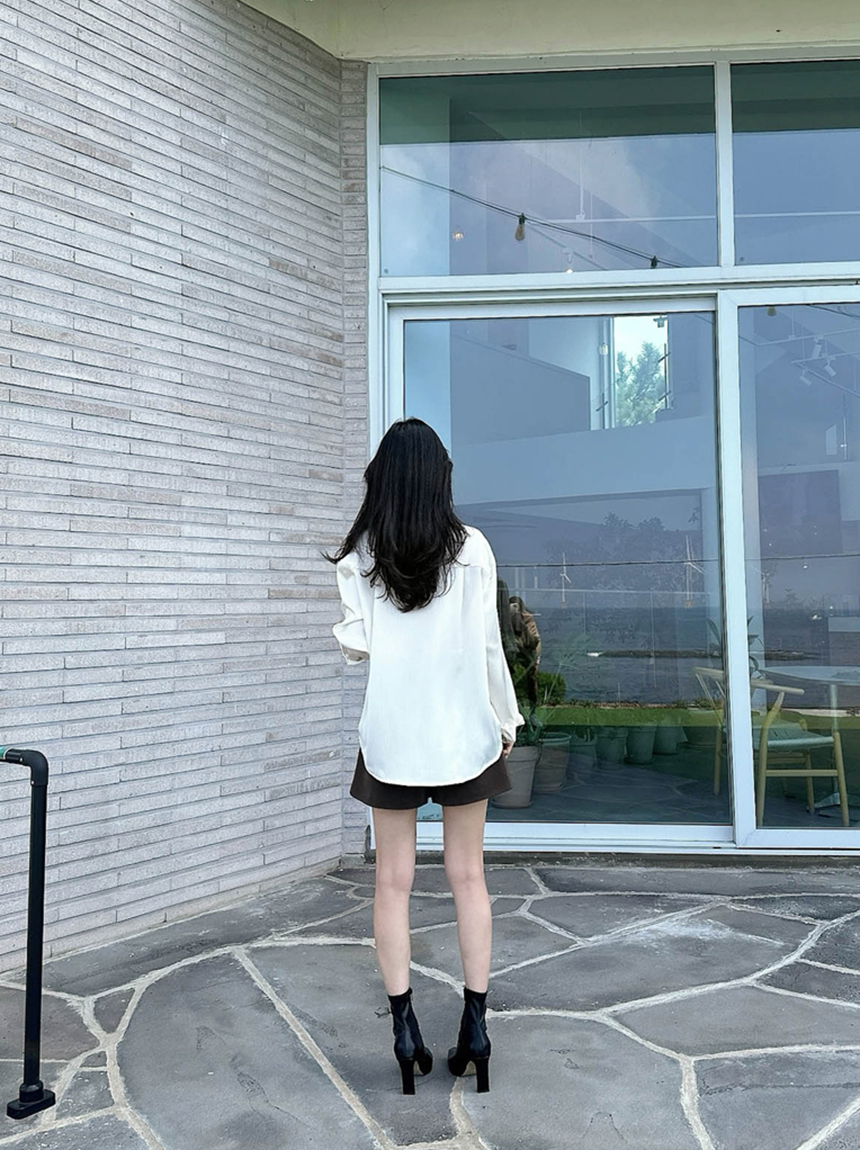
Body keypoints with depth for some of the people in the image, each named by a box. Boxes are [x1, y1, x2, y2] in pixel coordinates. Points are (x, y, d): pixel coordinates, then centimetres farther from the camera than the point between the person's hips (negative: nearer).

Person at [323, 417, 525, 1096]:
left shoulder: (361, 554, -2)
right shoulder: (470, 546, -3)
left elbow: (356, 644, -4)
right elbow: (486, 643, -2)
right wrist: (506, 716, 9)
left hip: (391, 734, 0)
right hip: (463, 728, 0)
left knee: (394, 880, 8)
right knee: (468, 876, 10)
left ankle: (405, 1029, 10)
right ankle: (475, 1023, 14)